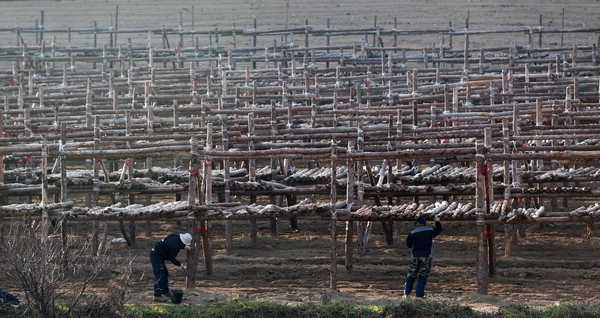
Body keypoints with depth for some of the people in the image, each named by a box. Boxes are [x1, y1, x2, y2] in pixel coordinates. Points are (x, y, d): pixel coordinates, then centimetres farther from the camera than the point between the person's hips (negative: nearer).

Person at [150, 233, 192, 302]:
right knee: (159, 275, -14)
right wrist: (179, 264, -3)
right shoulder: (174, 245, -26)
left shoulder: (176, 237, 3)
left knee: (165, 273, 18)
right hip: (156, 255, -11)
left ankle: (165, 292, 29)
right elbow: (172, 258, -17)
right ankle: (157, 296, -16)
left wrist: (185, 247, 13)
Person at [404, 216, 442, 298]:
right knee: (423, 276, 3)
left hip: (415, 256, 0)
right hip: (426, 256, 0)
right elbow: (439, 230, 20)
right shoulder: (430, 230, 1)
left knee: (411, 275, 11)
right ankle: (419, 294, -3)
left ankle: (407, 293, 9)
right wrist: (437, 222, 36)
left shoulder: (413, 233, -2)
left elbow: (408, 244, 2)